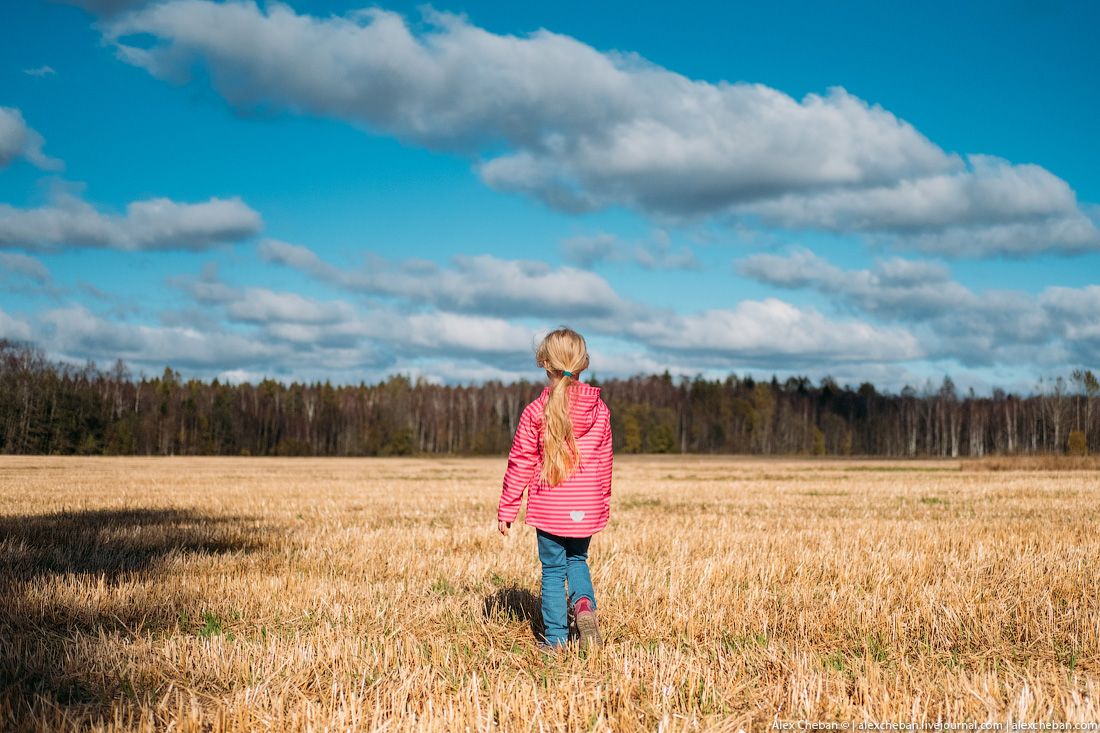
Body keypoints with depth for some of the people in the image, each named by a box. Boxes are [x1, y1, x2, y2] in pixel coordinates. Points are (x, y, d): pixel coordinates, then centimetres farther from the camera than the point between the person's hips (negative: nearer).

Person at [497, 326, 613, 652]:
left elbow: (520, 463, -5)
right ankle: (584, 603, -4)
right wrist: (603, 502, 22)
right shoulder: (599, 410, 0)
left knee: (553, 570, 9)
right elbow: (604, 461, 8)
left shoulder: (536, 411, -9)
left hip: (549, 507, -2)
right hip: (587, 506, 3)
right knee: (577, 560, 23)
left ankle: (555, 637, 11)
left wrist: (506, 509, 3)